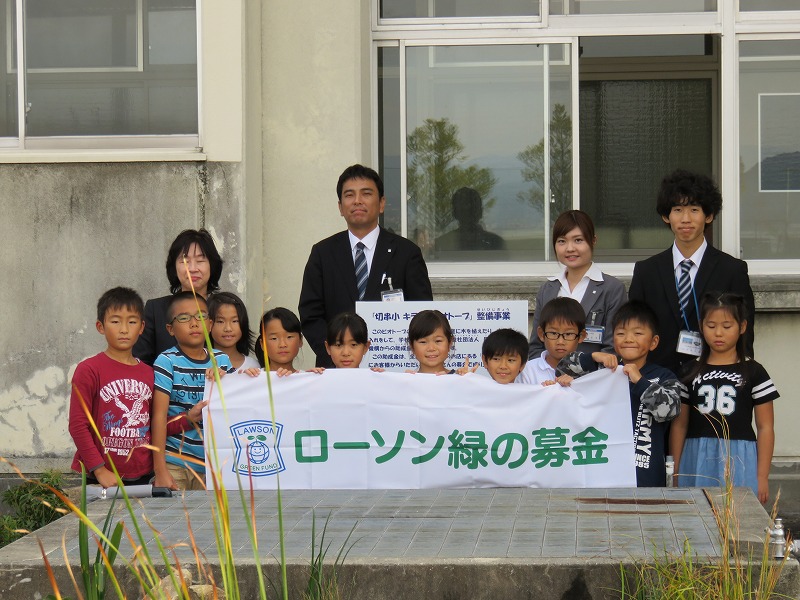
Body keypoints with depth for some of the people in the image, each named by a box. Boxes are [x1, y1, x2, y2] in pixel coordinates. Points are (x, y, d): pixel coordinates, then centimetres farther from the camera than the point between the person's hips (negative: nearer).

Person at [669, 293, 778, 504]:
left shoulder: (753, 372, 4)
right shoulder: (690, 372, 10)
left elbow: (765, 427, 2)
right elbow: (679, 424, 12)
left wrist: (762, 477, -2)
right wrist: (675, 471, 7)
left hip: (738, 463, -2)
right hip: (697, 462, 2)